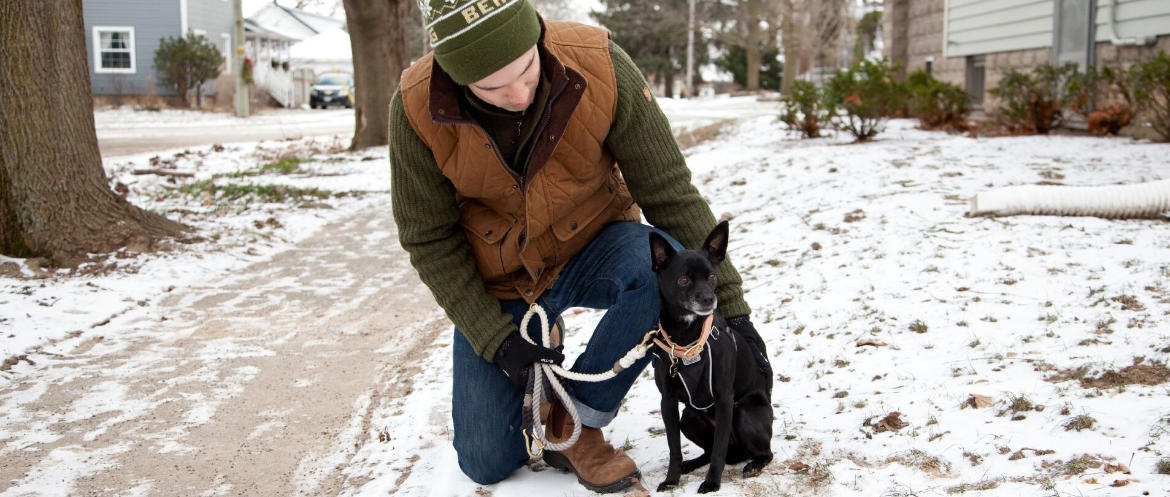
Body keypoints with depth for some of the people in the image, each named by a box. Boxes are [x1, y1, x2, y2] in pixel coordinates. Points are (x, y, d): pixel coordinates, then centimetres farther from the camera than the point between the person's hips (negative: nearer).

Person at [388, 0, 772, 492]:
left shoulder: (600, 66, -27)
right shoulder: (416, 107, -24)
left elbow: (669, 191, -19)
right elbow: (430, 240, -13)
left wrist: (728, 301, -19)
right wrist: (496, 339, -19)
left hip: (591, 252, 0)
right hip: (498, 284, 1)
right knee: (487, 464, -1)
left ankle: (574, 422, -14)